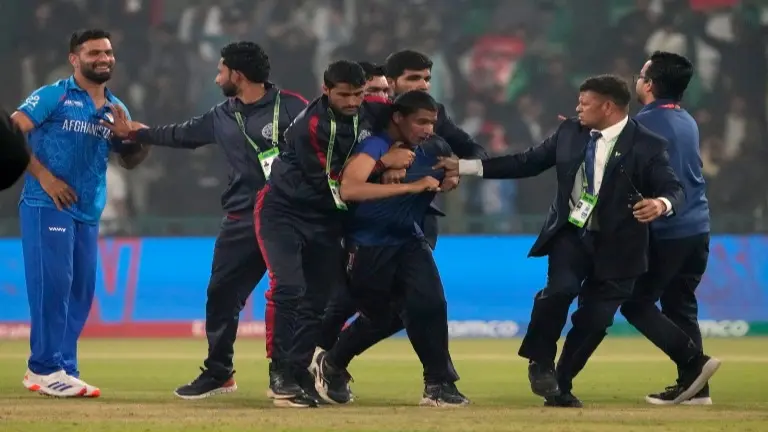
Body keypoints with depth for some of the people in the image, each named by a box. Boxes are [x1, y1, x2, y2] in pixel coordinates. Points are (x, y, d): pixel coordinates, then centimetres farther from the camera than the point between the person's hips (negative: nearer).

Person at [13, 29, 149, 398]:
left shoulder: (115, 109, 15)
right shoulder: (53, 96, -3)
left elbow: (129, 160, 20)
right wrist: (44, 177, -15)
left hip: (88, 212, 7)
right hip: (46, 205, -7)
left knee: (81, 292, 7)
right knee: (53, 283, -12)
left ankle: (63, 370, 14)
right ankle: (45, 368, -7)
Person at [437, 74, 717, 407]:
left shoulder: (647, 145, -9)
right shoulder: (570, 132, 4)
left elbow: (674, 189, -12)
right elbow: (527, 163, 11)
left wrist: (661, 204, -37)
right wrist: (465, 167, 7)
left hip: (614, 245, -2)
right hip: (570, 233, 2)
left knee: (594, 319, -1)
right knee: (560, 289, -24)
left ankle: (560, 385, 17)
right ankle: (540, 363, -5)